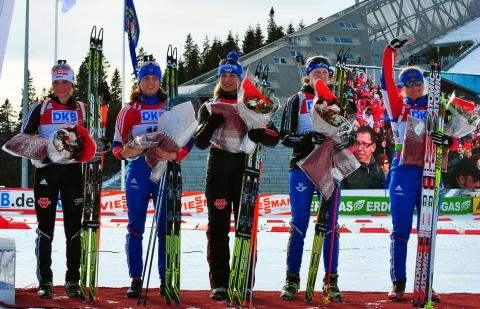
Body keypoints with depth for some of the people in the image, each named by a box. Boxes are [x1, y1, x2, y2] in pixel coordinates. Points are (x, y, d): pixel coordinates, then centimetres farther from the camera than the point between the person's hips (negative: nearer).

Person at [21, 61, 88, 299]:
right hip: (46, 170, -1)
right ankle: (44, 282, 3)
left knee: (74, 229, 1)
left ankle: (73, 281, 6)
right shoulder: (40, 108, 5)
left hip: (73, 170, 2)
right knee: (45, 227, -1)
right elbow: (25, 136, 2)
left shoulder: (83, 109, 10)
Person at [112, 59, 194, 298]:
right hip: (138, 169, 0)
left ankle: (166, 279, 5)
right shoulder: (129, 110, 8)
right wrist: (124, 152, -18)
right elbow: (117, 144, 5)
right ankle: (136, 279, 3)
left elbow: (187, 139, 5)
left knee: (166, 226, -2)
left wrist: (174, 155, -15)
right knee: (135, 226, -2)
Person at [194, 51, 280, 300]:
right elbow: (200, 142, -2)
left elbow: (273, 138, -1)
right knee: (217, 229, -1)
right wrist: (214, 120, -18)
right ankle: (219, 284, 2)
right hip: (218, 174, 1)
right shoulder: (209, 107, 11)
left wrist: (252, 131, -21)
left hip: (245, 174, 0)